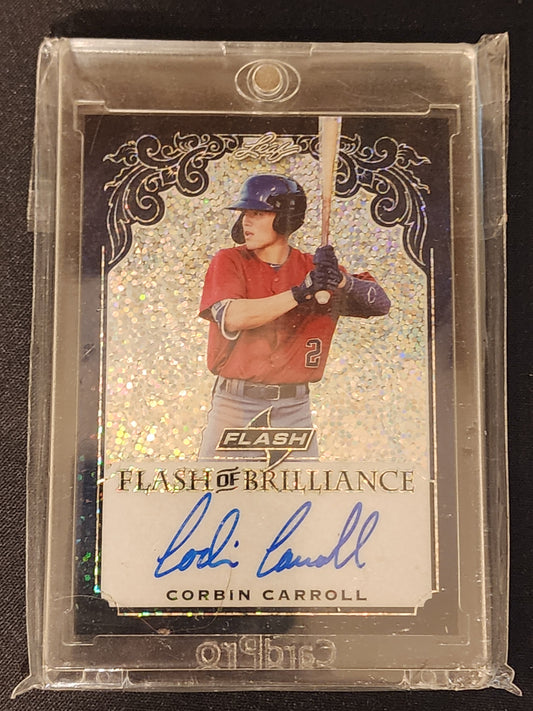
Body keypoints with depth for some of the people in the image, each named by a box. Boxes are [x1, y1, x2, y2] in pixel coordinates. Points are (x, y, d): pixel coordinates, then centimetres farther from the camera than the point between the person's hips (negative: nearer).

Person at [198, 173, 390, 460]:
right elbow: (233, 317, -20)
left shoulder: (314, 267, 4)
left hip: (294, 408, 2)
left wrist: (340, 280, -22)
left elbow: (381, 304, -3)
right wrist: (301, 292, -22)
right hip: (236, 404, -1)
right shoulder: (229, 261, -1)